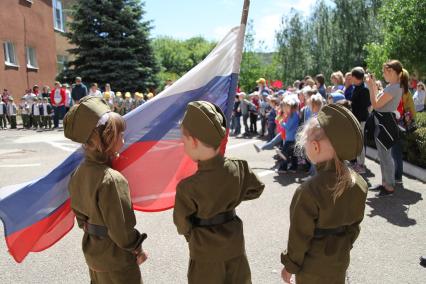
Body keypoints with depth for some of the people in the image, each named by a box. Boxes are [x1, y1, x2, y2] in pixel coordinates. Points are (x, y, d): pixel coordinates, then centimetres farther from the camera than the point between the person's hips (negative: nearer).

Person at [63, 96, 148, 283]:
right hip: (115, 256, -7)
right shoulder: (111, 179, -31)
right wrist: (137, 249, -10)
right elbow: (120, 227, -25)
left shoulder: (79, 173, -6)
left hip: (92, 252, 8)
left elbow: (79, 212, 6)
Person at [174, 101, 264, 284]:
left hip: (205, 252, -3)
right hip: (235, 245, 4)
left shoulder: (187, 187, -29)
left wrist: (189, 235, 9)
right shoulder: (239, 168, -18)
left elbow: (182, 225, -12)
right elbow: (256, 190, 3)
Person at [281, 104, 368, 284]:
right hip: (341, 260, 5)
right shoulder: (359, 183, -13)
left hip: (312, 266, -5)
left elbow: (299, 235, -21)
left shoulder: (309, 191, -32)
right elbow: (355, 224, 1)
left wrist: (290, 265, -6)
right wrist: (344, 246, 17)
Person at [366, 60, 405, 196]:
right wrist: (374, 85, 13)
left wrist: (370, 86, -15)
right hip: (383, 123, 11)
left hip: (385, 124, -11)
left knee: (385, 156, -2)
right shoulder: (394, 86, 12)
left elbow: (376, 105, -21)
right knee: (383, 155, 17)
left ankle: (390, 186, 9)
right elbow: (379, 101, 16)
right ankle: (385, 183, 28)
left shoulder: (393, 87, -20)